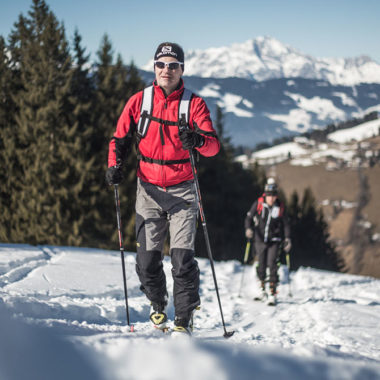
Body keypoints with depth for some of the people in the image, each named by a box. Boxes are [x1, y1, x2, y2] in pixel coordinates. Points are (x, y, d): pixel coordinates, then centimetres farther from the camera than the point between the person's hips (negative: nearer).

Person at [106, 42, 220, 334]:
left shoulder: (194, 104, -1)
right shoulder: (139, 101, 4)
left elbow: (214, 146, -9)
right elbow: (120, 138, 11)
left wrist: (198, 140, -31)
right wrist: (115, 165, -8)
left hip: (182, 191, -2)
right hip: (149, 190, 2)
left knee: (183, 258, -10)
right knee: (147, 260, 2)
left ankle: (184, 319, -1)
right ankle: (159, 306, 28)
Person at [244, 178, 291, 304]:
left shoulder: (280, 207, -1)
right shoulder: (258, 204, -4)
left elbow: (285, 224, 8)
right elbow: (249, 218, -2)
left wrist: (287, 239, -1)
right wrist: (248, 229, -21)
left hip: (274, 241, -1)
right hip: (260, 240, 1)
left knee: (272, 265, -13)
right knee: (261, 265, 5)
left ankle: (272, 294, -13)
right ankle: (262, 289, 27)